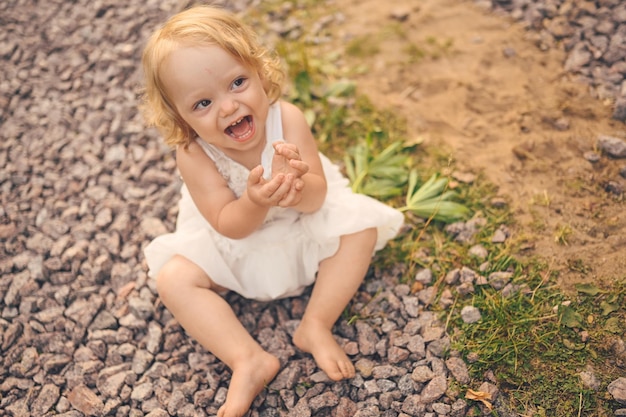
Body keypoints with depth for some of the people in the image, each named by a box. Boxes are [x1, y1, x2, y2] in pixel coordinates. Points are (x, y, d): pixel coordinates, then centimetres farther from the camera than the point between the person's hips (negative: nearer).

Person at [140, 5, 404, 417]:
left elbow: (316, 197, -26)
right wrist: (255, 201, -48)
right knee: (173, 279, -19)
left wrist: (293, 187, -50)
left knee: (361, 227, -18)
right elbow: (229, 226, -26)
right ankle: (248, 361, -19)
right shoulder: (193, 154, -26)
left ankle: (315, 326, -13)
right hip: (235, 247, 0)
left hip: (302, 226, 1)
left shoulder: (287, 117, -26)